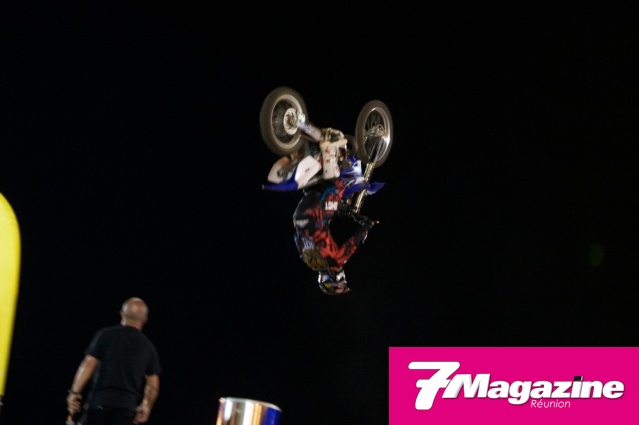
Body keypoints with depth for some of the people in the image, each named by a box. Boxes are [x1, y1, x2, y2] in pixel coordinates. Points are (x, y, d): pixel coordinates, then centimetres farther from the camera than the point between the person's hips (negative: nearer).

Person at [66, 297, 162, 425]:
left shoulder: (105, 334, 4)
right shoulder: (148, 346, 10)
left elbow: (89, 364, -4)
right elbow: (153, 385, 8)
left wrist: (75, 392, -2)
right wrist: (146, 406, 16)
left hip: (99, 400, -2)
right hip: (127, 405, 2)